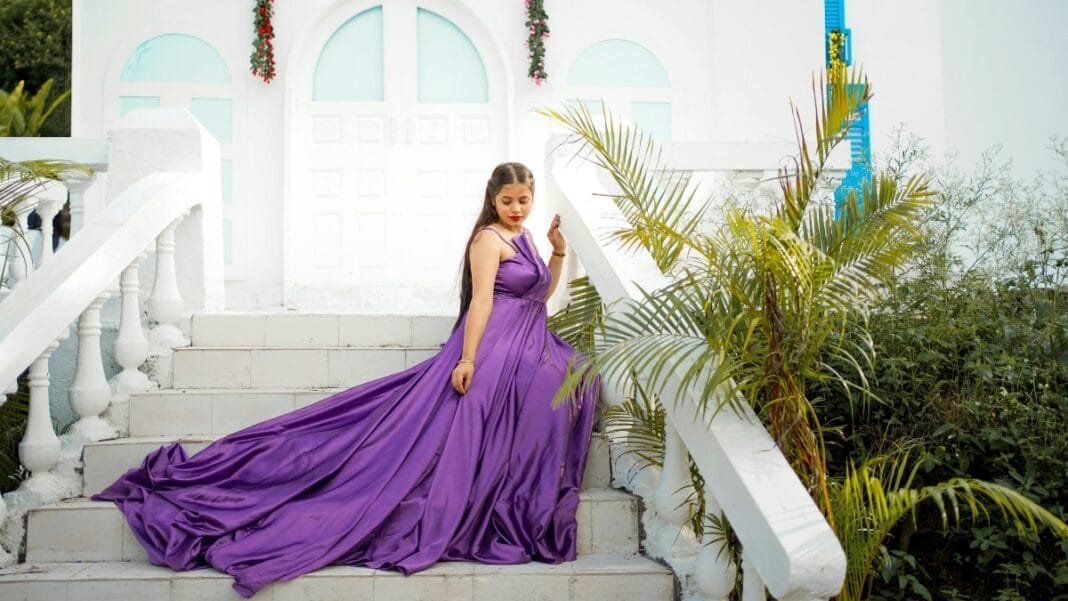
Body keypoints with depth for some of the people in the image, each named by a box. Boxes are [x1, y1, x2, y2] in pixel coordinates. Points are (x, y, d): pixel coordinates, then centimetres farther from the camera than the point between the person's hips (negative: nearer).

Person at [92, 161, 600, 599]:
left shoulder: (524, 239, 20)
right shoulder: (488, 239, -9)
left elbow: (543, 293, 28)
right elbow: (481, 301, -18)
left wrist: (559, 251, 15)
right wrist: (468, 359, -26)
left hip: (529, 350, 10)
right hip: (495, 349, -10)